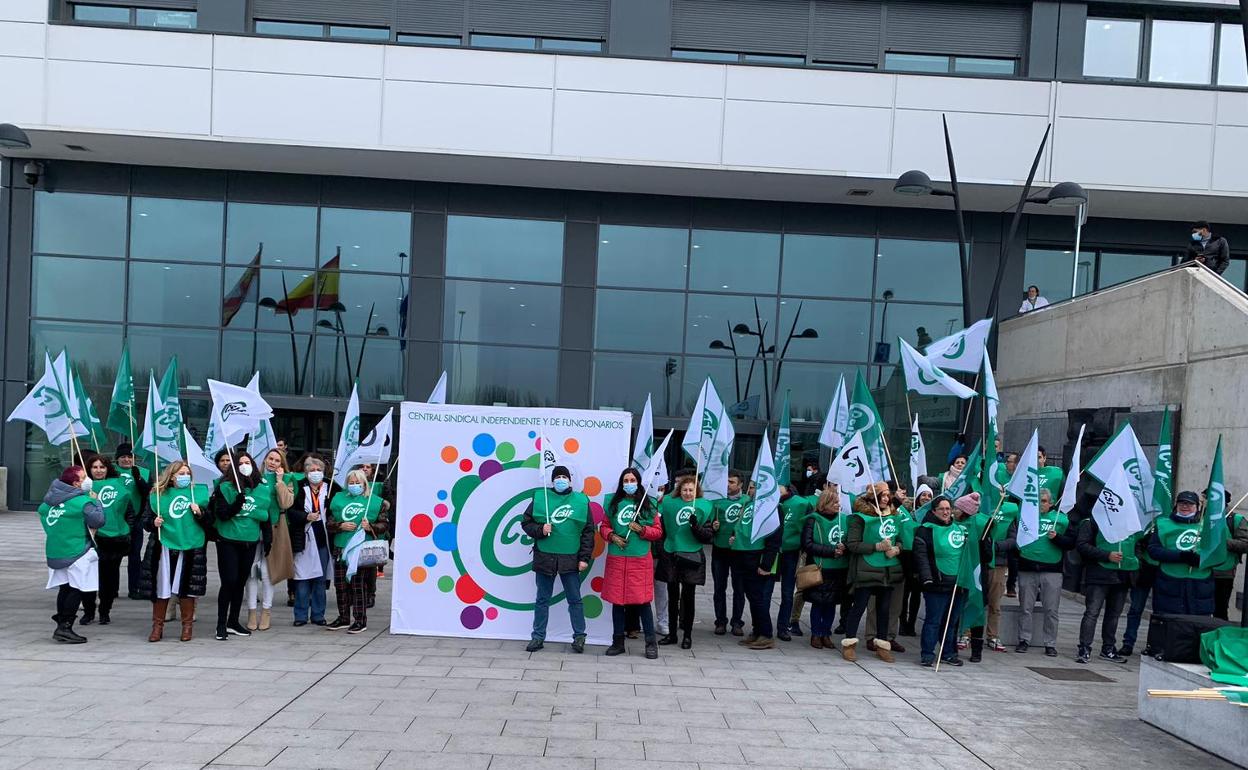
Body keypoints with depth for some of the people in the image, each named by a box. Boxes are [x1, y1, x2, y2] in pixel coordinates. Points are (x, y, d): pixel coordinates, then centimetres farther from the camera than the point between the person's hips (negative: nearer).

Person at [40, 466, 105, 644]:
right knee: (77, 589, -1)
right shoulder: (83, 501, -16)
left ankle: (62, 625, 17)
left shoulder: (50, 500, 8)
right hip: (76, 553, -7)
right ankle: (65, 627, -6)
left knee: (64, 589, 15)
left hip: (54, 553, 8)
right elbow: (98, 521, -20)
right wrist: (95, 502, -5)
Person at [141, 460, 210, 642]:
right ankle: (158, 626, 14)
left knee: (186, 586, 3)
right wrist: (153, 523, -11)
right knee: (161, 587, 3)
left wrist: (200, 513, -11)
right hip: (164, 547, 0)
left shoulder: (199, 492, 7)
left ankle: (187, 625, 16)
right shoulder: (157, 495, 6)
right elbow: (145, 520, 9)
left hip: (190, 547, 0)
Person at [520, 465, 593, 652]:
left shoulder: (581, 501, 2)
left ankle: (579, 637, 15)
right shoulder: (540, 497, 2)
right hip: (544, 557, 1)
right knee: (542, 599, 9)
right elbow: (526, 523, 6)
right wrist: (540, 530, -14)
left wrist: (584, 558, -4)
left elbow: (588, 532, 2)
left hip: (570, 559, -1)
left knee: (575, 599, 4)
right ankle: (538, 637, 18)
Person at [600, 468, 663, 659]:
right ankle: (618, 642, 17)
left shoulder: (648, 505, 4)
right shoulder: (613, 503, 9)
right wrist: (612, 536, -5)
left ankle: (651, 643, 6)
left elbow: (658, 531, 5)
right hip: (616, 558, 2)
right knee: (617, 601, 6)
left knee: (642, 601, -3)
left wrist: (641, 530, -11)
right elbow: (604, 527, 14)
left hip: (640, 559, -2)